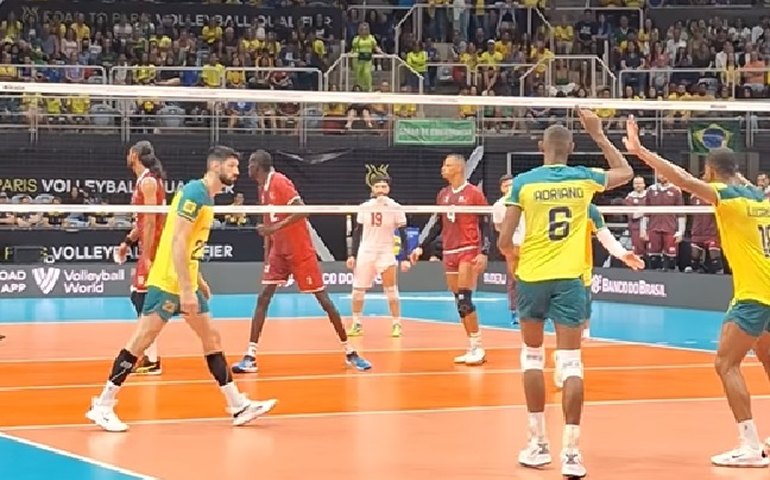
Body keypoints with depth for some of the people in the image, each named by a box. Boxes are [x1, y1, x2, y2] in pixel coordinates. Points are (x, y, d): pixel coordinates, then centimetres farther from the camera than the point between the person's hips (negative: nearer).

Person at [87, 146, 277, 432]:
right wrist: (186, 290, -26)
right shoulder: (194, 193, -16)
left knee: (212, 338, 9)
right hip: (167, 282, -10)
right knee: (141, 340, -7)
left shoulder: (207, 197, 13)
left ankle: (238, 407, 13)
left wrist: (198, 281, 22)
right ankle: (102, 406, -1)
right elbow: (178, 242, -23)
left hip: (186, 283, 10)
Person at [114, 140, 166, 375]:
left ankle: (152, 360, -10)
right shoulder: (143, 180, 16)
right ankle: (148, 356, 19)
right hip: (147, 248, 10)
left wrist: (147, 255, -21)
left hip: (153, 249, -10)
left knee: (145, 302, -10)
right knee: (138, 297, 14)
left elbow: (151, 220, -19)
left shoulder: (148, 181, -13)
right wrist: (128, 241, 21)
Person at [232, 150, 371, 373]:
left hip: (301, 251, -7)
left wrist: (276, 227, -31)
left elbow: (302, 211, -25)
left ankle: (350, 352, 9)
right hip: (279, 252, 7)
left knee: (323, 299, -1)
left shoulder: (280, 182, -16)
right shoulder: (263, 188, 9)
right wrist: (266, 259, 15)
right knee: (262, 298, -4)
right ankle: (250, 357, -5)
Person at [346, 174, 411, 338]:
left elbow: (403, 234, -3)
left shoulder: (395, 208, -5)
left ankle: (396, 324, 3)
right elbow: (357, 232, 9)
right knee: (357, 290, 3)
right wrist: (352, 255, 5)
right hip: (365, 252, 3)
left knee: (391, 290, -8)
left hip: (386, 253, -2)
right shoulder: (364, 207, 2)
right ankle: (356, 324, 17)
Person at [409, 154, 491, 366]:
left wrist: (484, 252, -17)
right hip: (449, 253, 6)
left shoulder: (474, 193, -6)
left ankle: (478, 348, -5)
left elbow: (485, 225, -6)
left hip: (469, 251, -6)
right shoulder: (443, 195, 11)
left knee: (464, 300, -13)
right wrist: (421, 247, 14)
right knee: (460, 302, 5)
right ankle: (473, 348, 10)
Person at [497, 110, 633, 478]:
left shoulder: (523, 182, -4)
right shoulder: (583, 179, 1)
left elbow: (504, 241, -4)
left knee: (533, 356, 16)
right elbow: (625, 173, 22)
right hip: (569, 280, 0)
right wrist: (598, 134, 23)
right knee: (571, 363, -1)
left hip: (532, 278, 0)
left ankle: (538, 443, 19)